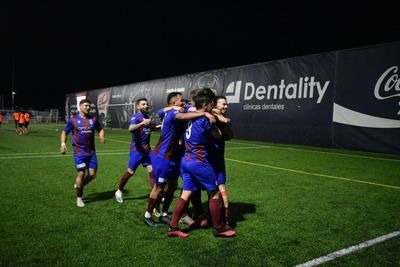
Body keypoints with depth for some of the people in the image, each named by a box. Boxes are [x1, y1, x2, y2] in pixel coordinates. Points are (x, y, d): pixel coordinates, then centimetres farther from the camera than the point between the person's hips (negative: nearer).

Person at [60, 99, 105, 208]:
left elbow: (100, 129, 17)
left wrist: (102, 137, -5)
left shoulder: (93, 119, 4)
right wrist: (63, 144, -7)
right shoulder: (73, 120, -3)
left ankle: (79, 185, 33)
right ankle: (79, 198, 13)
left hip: (91, 151, 4)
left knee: (92, 174, 2)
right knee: (81, 174, -5)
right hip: (79, 152, -3)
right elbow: (64, 132, 8)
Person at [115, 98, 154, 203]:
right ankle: (119, 191, 22)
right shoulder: (136, 116, -14)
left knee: (152, 171, 1)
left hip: (147, 149, 6)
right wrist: (142, 123, -50)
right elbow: (130, 129, -36)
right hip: (137, 149, -6)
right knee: (130, 172, 2)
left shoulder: (147, 116, 9)